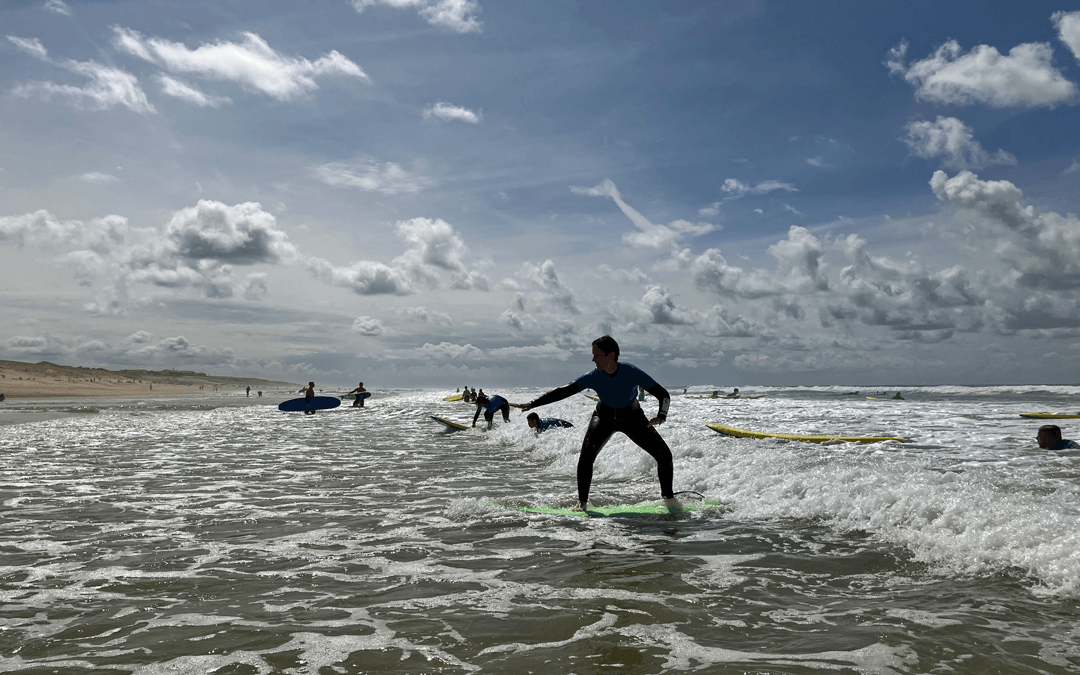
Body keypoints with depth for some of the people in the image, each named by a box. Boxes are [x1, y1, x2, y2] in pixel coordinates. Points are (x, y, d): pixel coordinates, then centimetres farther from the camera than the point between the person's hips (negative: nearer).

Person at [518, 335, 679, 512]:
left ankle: (668, 497, 14)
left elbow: (664, 395, -26)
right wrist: (532, 404, -34)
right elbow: (562, 392, -26)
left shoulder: (632, 373, -30)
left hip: (632, 418, 0)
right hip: (604, 416, 0)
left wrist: (661, 416, -46)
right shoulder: (594, 377, -25)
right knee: (586, 455, -24)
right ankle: (582, 502, -8)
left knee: (664, 455, -9)